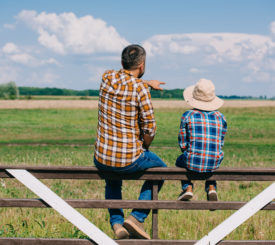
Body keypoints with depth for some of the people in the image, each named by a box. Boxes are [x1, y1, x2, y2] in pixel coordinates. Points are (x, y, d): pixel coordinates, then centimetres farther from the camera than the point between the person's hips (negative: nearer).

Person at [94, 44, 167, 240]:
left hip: (101, 158, 5)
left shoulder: (107, 78, 0)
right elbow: (150, 129, -12)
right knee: (160, 169, 26)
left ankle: (116, 222, 23)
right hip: (129, 161, -5)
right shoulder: (140, 89, -16)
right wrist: (144, 148, 7)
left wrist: (147, 83, 36)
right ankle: (137, 217, 13)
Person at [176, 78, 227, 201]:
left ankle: (187, 187, 16)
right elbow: (220, 144, 10)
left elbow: (183, 144, 2)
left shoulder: (188, 116, -3)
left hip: (193, 163, -2)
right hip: (214, 164, 2)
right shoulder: (220, 117, 4)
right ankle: (211, 188, 20)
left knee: (180, 161, 33)